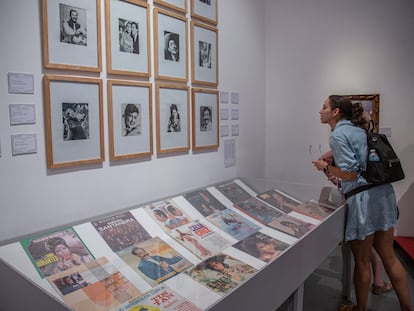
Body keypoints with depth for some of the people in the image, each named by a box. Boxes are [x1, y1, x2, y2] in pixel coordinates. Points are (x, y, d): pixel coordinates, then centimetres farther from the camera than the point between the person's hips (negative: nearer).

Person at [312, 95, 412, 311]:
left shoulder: (338, 135, -11)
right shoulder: (358, 130, 14)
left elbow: (351, 173, -16)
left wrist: (325, 168, -3)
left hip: (364, 199, -8)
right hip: (383, 194, 8)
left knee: (362, 261, 9)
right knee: (389, 256, 19)